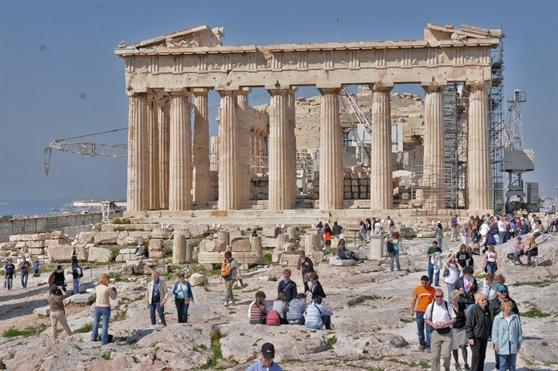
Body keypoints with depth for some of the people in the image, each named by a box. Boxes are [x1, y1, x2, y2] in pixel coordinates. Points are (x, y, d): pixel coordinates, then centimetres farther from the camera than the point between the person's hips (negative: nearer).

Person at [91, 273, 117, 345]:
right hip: (106, 308, -4)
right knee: (105, 325, 6)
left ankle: (94, 337, 30)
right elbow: (113, 298, -5)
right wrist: (115, 291, 12)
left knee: (96, 322, 24)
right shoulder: (108, 289, -17)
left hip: (97, 307, 4)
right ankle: (104, 340, 9)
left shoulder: (97, 288, -4)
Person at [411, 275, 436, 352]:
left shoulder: (432, 290, -3)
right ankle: (422, 344, 25)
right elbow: (414, 300, 5)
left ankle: (428, 345, 3)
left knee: (429, 329, -4)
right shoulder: (417, 289, -3)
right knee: (420, 329, 10)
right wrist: (412, 310, 2)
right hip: (419, 311, 1)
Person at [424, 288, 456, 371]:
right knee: (435, 356, 0)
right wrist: (433, 324, -11)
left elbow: (454, 319, -2)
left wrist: (445, 323, -18)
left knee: (446, 355, -5)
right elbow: (427, 319, 9)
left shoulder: (448, 305, -5)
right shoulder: (430, 306, 0)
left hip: (447, 333, -1)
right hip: (436, 333, 1)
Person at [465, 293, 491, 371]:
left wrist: (488, 335, 19)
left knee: (482, 356, 12)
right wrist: (470, 337, -18)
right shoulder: (474, 310, -16)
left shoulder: (486, 310, 8)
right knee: (476, 356, -7)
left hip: (484, 338, 7)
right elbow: (468, 325, -16)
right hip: (476, 338, -7)